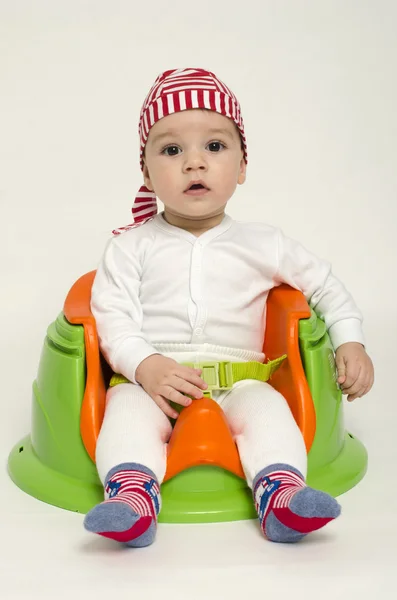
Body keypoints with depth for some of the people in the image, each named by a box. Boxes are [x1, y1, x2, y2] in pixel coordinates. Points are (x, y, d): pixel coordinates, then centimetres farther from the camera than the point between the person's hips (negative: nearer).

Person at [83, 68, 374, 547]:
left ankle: (280, 492, -38)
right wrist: (145, 366, -19)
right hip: (151, 378, 0)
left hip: (239, 377, 1)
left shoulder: (263, 245, 10)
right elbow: (111, 316, -3)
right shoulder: (132, 247, 6)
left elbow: (325, 285, 20)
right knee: (127, 409, -31)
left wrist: (350, 341, 9)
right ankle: (132, 494, -42)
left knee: (266, 406, -30)